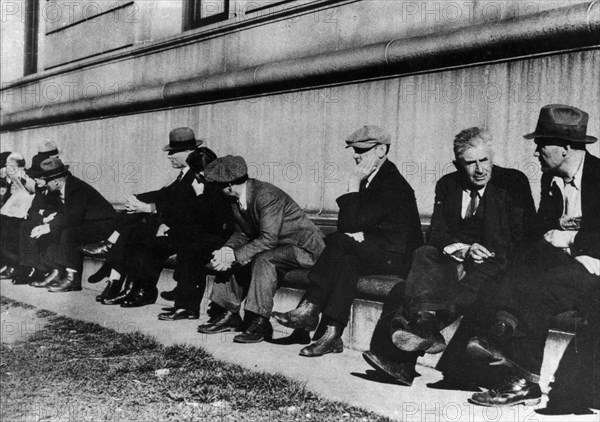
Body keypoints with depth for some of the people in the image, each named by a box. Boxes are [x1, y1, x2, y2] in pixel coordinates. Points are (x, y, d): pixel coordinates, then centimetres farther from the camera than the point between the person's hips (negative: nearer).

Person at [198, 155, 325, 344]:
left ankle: (260, 322, -26)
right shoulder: (237, 200, 0)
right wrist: (228, 250, -14)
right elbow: (242, 233, 7)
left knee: (263, 259, -35)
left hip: (303, 246, -9)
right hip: (273, 246, 9)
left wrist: (235, 255, -30)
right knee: (226, 258, 3)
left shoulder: (266, 195, -27)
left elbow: (268, 239, -31)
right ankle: (231, 315, 8)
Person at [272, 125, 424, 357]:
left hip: (399, 258, -7)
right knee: (348, 261, -23)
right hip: (378, 253, 8)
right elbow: (346, 224, 9)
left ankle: (309, 310, -19)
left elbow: (352, 223, -25)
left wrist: (353, 184, -19)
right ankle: (332, 335, -26)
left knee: (340, 241, -24)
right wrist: (355, 232, -14)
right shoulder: (369, 180, 10)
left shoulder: (393, 185, -18)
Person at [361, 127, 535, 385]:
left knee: (477, 278, -36)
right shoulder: (447, 185, 13)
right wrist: (463, 249, -15)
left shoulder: (513, 182, 4)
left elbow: (525, 236, 1)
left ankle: (421, 324, -53)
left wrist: (487, 255, -15)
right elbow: (435, 234, 6)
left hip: (495, 262, -2)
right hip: (453, 258, 3)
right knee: (424, 256, -30)